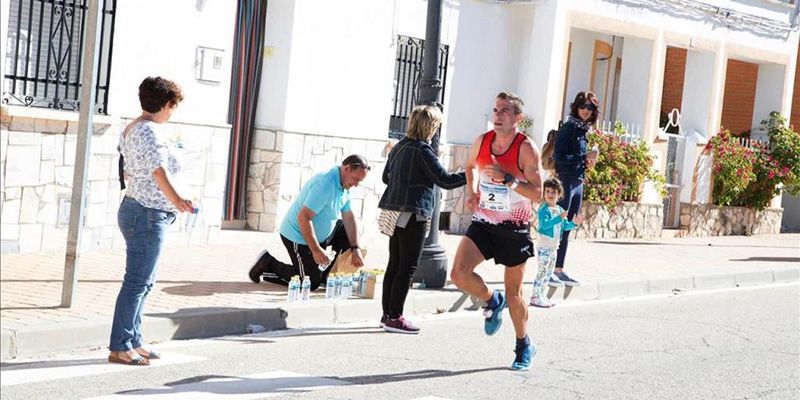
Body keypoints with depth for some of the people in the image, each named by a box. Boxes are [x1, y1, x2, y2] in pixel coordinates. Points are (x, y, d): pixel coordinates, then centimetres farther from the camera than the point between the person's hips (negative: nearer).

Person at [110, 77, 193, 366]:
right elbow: (159, 169, -33)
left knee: (143, 282, 15)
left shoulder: (131, 129, 15)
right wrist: (175, 199, -46)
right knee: (137, 282, -7)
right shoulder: (148, 131, -17)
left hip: (134, 208, 11)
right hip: (148, 214, -11)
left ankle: (132, 342, 21)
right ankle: (119, 348, -3)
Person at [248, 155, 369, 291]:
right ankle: (268, 264, 4)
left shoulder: (344, 185, 1)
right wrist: (316, 250, -31)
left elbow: (349, 218, 5)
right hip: (298, 236, -9)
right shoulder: (324, 184, -29)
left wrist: (355, 249, -2)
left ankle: (327, 274, 12)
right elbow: (303, 217, -32)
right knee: (312, 283, -8)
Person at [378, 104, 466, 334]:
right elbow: (445, 181, -13)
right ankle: (394, 317, -4)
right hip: (413, 215, -8)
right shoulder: (423, 151, -13)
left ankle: (388, 314, 16)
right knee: (407, 267, -4)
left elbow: (386, 177, 24)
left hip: (395, 213, 8)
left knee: (394, 264, 12)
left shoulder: (398, 147, 12)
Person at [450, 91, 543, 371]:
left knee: (513, 291, 7)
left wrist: (507, 179, -31)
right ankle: (493, 301, 16)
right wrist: (471, 192, 7)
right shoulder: (482, 141, -1)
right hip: (483, 223, 4)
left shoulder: (526, 149, -14)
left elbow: (537, 193, -19)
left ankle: (524, 346, 29)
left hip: (514, 229, -4)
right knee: (459, 273, -16)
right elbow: (470, 165, 23)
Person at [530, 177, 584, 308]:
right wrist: (559, 218, -37)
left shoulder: (560, 210, 10)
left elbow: (565, 226, 19)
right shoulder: (544, 209, -14)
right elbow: (544, 224, -29)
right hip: (544, 245, -9)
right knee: (542, 270, -10)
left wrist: (574, 223, 1)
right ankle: (535, 296, -5)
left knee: (549, 271, 13)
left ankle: (541, 295, 22)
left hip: (553, 246, 9)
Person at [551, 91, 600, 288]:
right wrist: (584, 157, -16)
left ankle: (559, 270, 18)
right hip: (565, 181, -9)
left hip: (578, 182, 9)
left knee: (566, 228, 12)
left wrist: (588, 161, 4)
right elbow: (559, 157, -17)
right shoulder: (569, 128, -11)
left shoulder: (583, 130, 14)